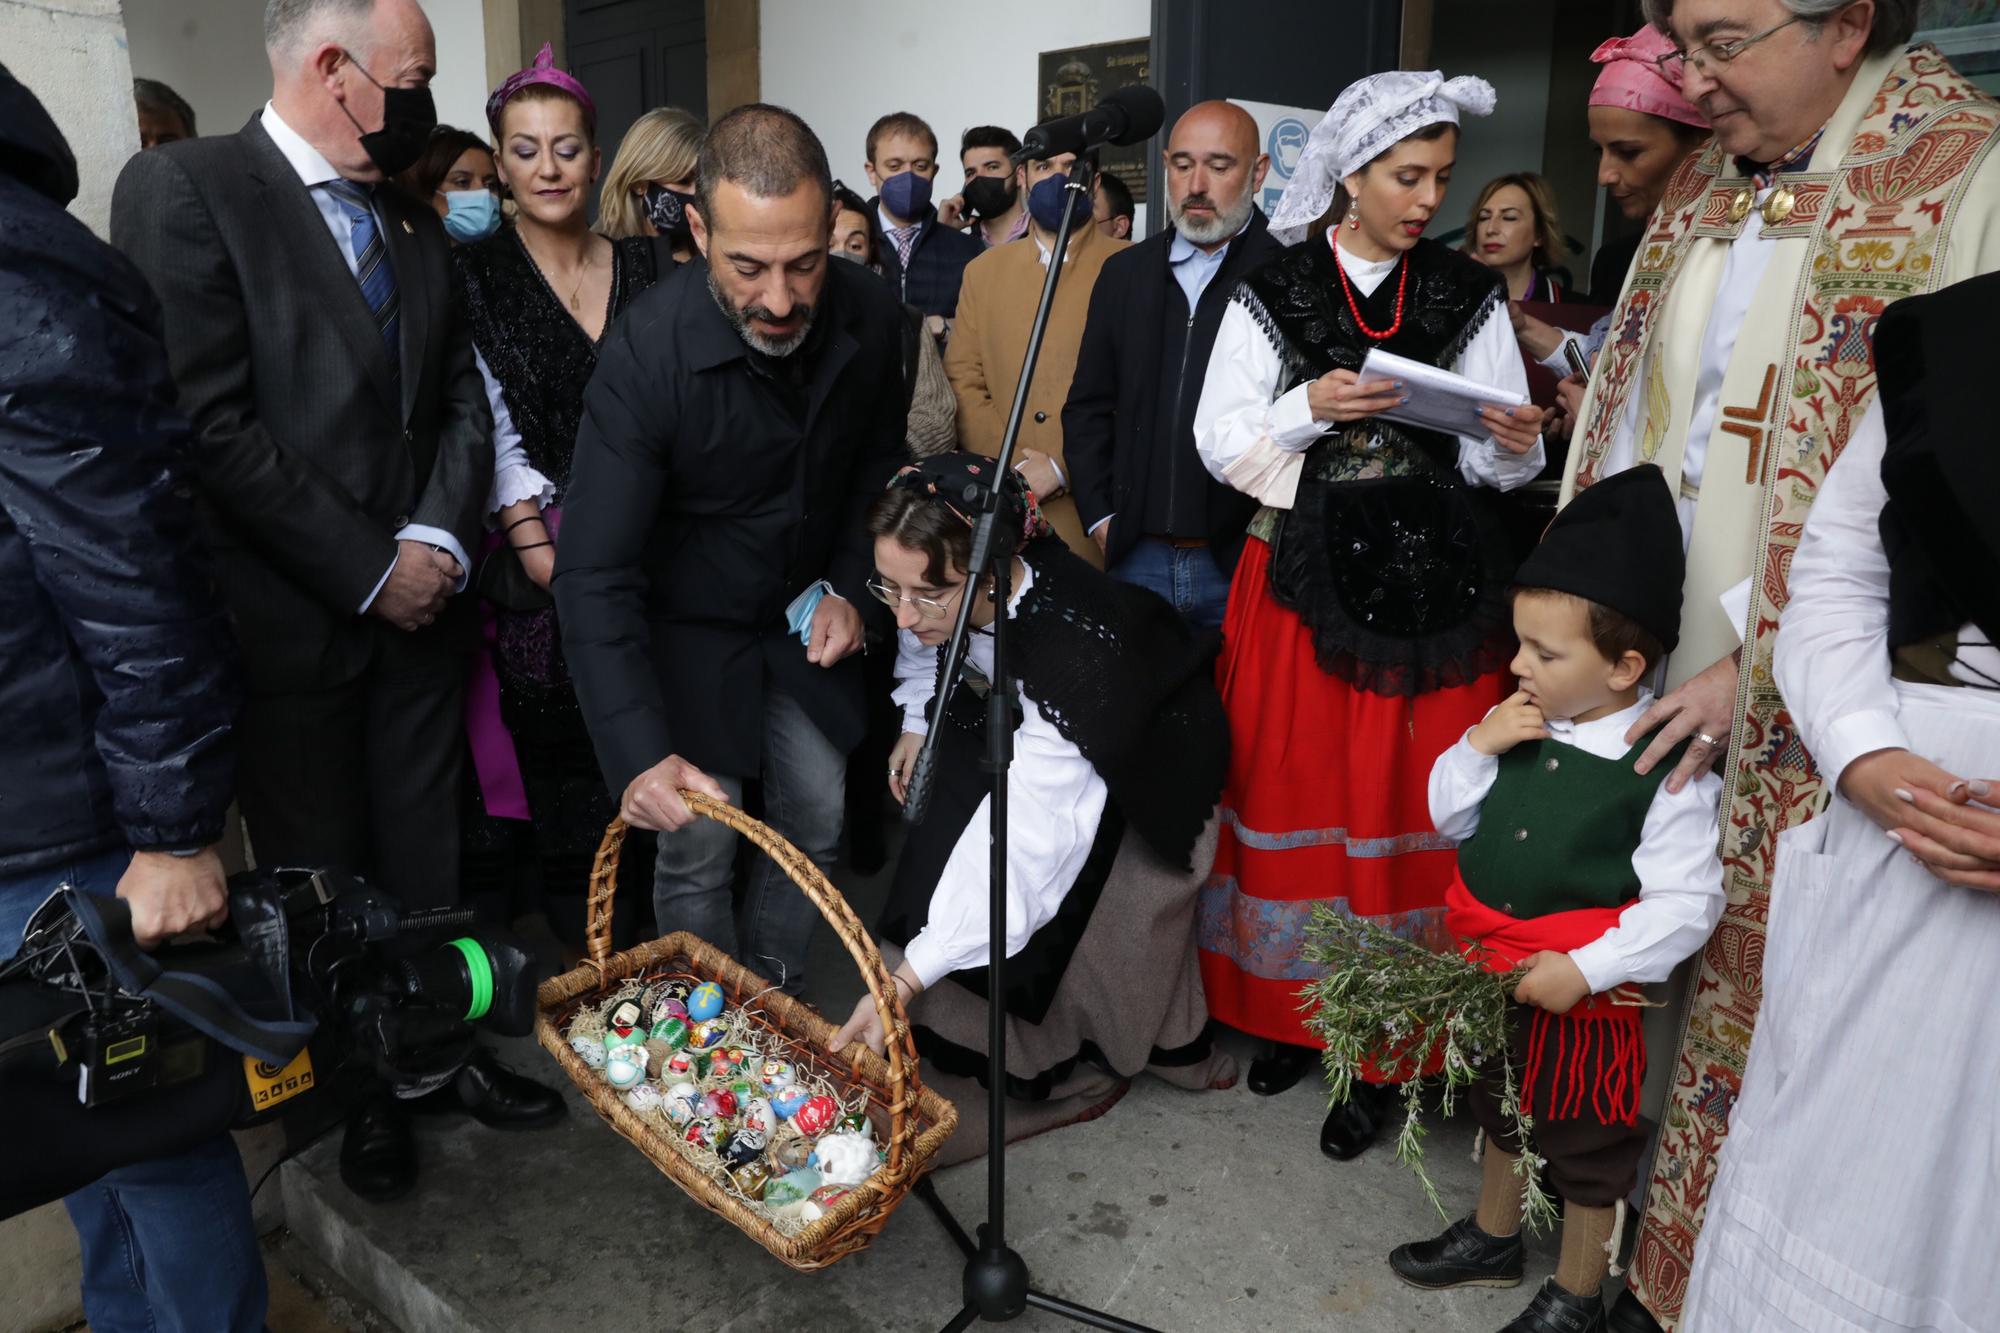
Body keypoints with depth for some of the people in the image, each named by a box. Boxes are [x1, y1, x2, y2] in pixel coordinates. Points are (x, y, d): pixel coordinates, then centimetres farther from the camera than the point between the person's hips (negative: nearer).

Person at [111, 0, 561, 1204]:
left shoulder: (416, 222, 11)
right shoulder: (184, 189, -10)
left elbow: (462, 396, 11)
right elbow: (211, 424, -17)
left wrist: (439, 537, -6)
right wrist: (368, 570, -15)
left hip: (421, 598, 5)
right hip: (289, 619, -5)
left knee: (429, 857, 13)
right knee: (323, 877, 11)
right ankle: (364, 1090, 29)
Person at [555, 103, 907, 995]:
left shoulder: (870, 313, -16)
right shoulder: (645, 351, -29)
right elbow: (596, 576, -30)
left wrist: (849, 586, -7)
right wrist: (639, 754, -39)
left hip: (806, 622, 4)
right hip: (688, 629, -4)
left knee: (816, 822, 10)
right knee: (699, 845, -4)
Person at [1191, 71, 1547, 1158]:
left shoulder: (1468, 297, 6)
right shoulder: (1271, 294, 3)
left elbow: (1493, 462, 4)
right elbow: (1220, 442, -1)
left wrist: (1515, 444, -17)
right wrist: (1311, 407, -17)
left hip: (1431, 587, 1)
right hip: (1302, 579, 0)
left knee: (1409, 804, 2)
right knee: (1293, 792, 6)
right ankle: (1290, 1008, 25)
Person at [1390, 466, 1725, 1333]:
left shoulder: (1669, 767, -22)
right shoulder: (1525, 729, -6)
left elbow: (1685, 903, -22)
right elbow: (1449, 818, 4)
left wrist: (1584, 971, -26)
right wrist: (1477, 748, -13)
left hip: (1587, 996, -6)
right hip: (1494, 973, 6)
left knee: (1587, 1153, 16)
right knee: (1500, 1108, 27)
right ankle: (1492, 1240, 52)